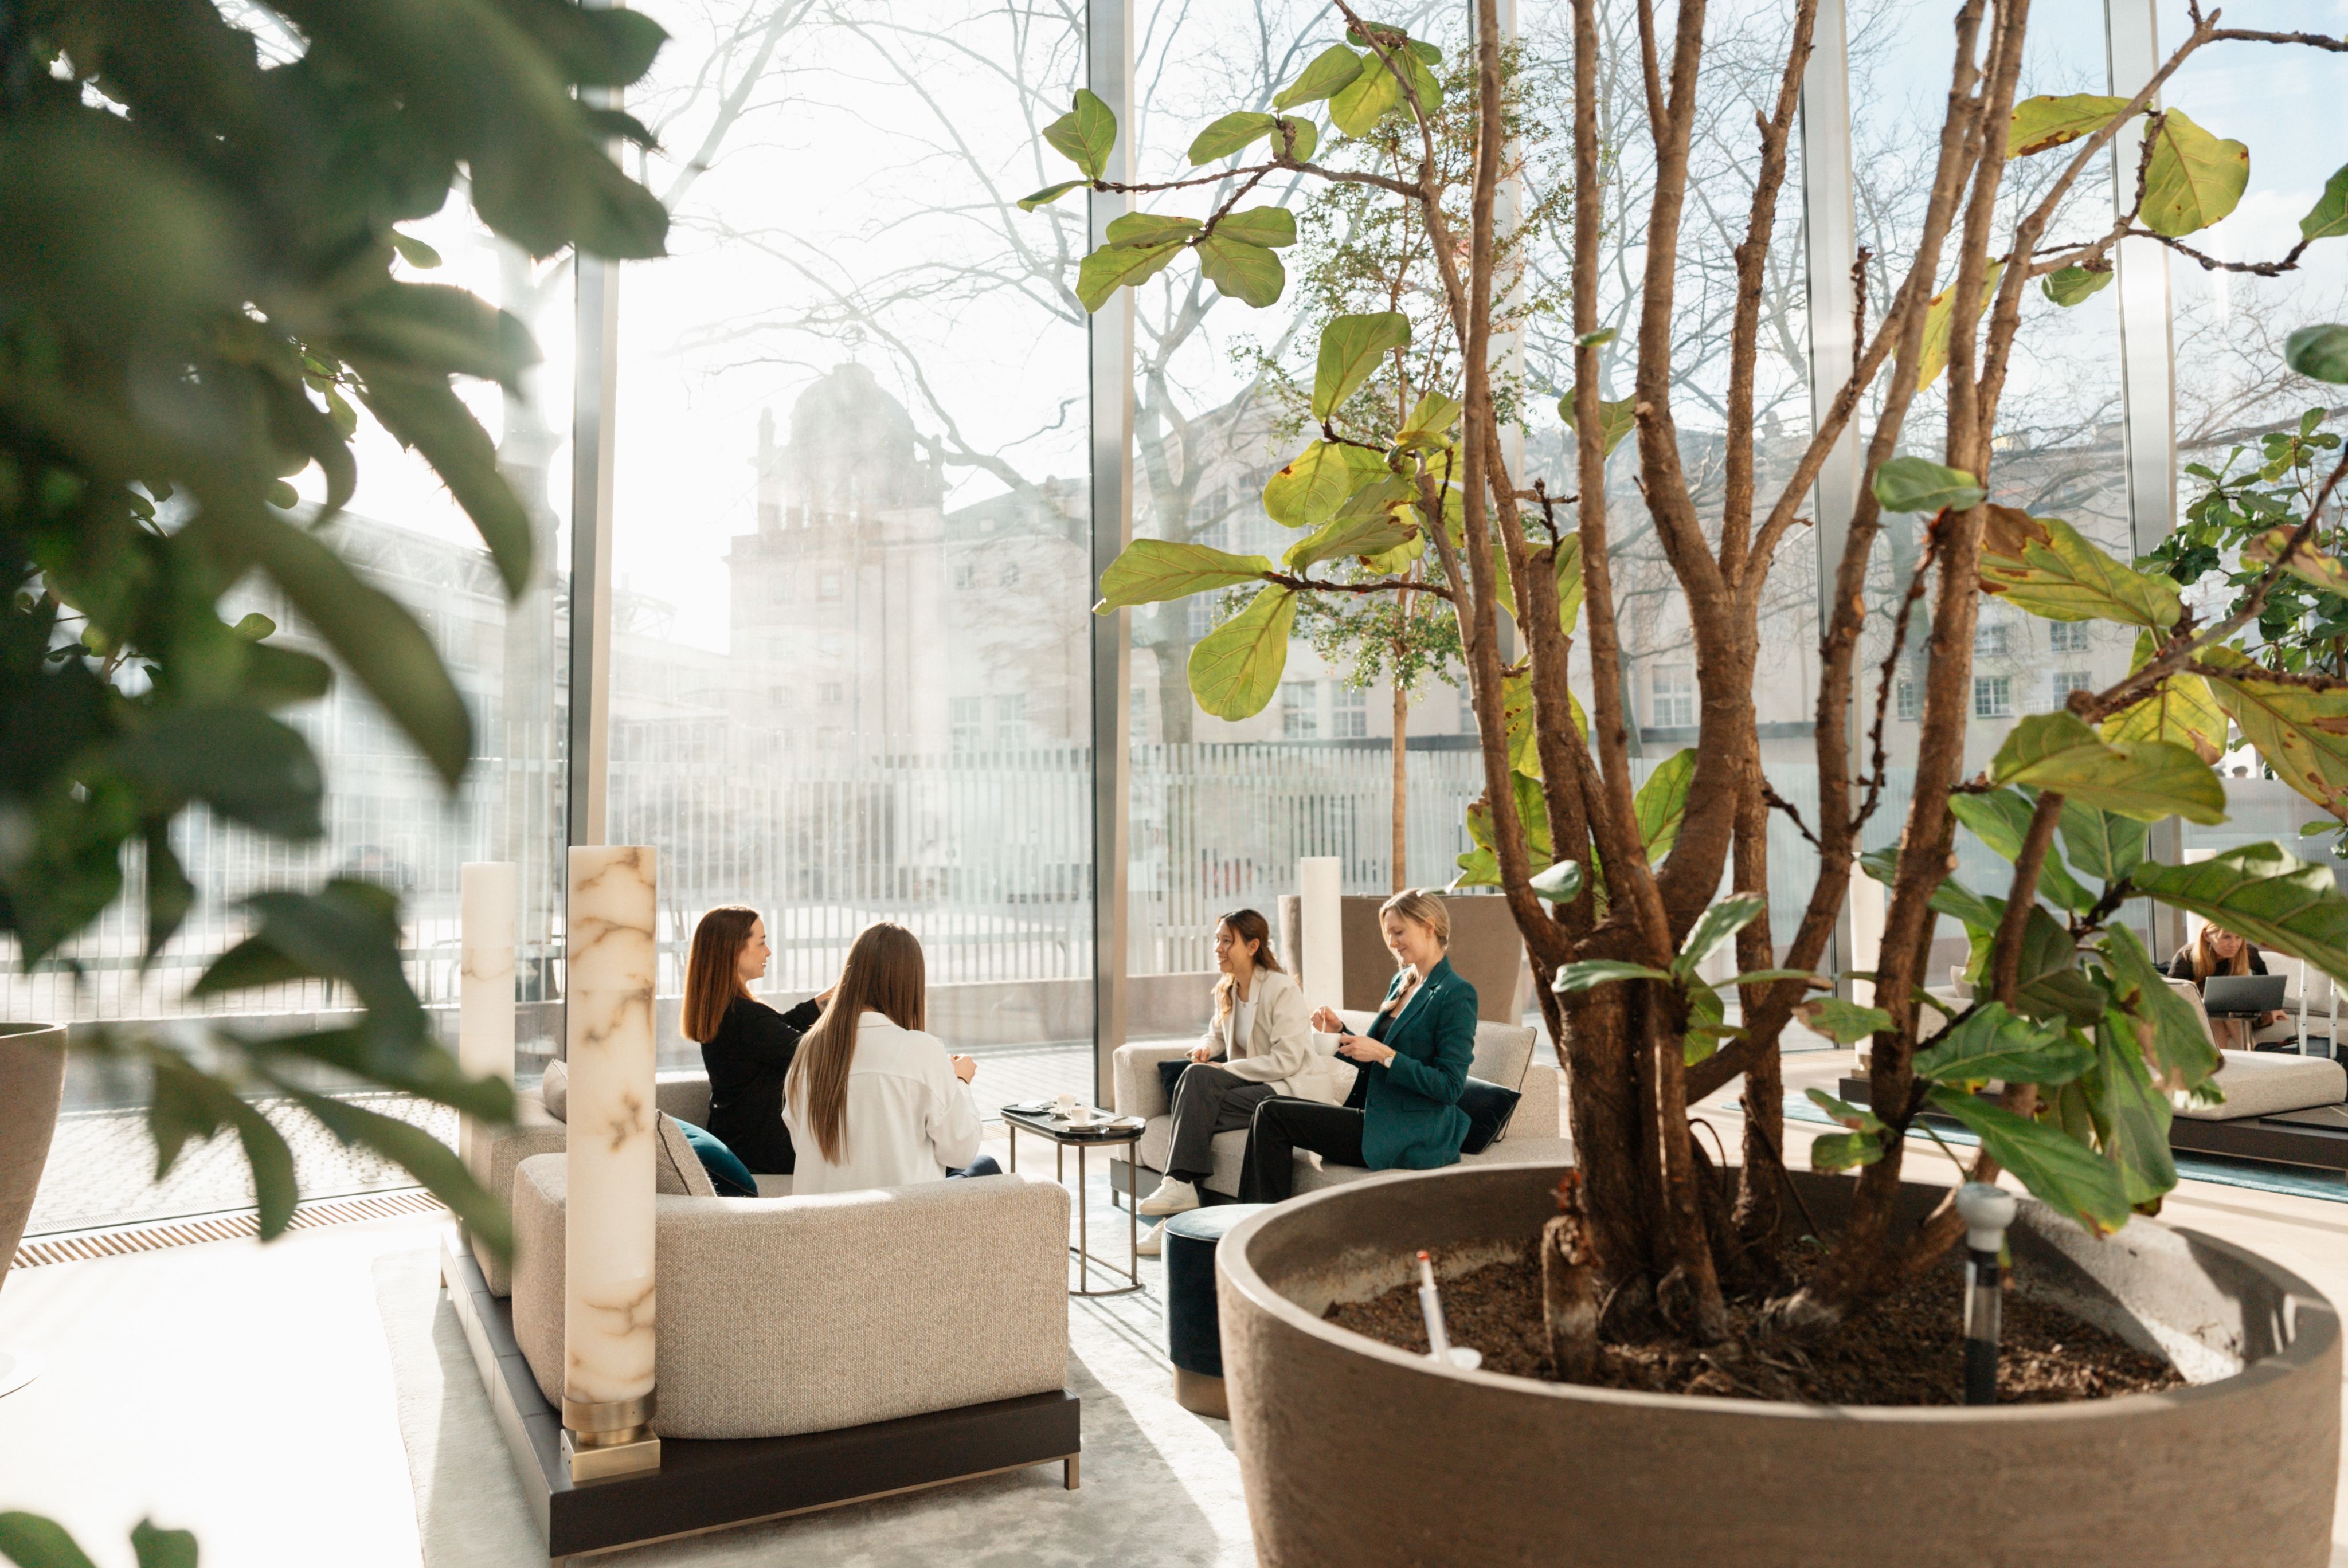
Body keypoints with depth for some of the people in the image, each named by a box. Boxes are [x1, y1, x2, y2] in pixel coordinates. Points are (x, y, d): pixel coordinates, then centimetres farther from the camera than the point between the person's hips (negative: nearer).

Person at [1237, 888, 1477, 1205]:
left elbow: (1450, 1087, -17)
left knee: (1273, 1114, -15)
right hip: (1377, 1117, 9)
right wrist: (1340, 1033, 3)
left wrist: (1384, 1055, -21)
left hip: (1413, 1139, -9)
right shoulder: (1402, 982, 15)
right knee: (1271, 1111, -6)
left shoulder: (1456, 995, -12)